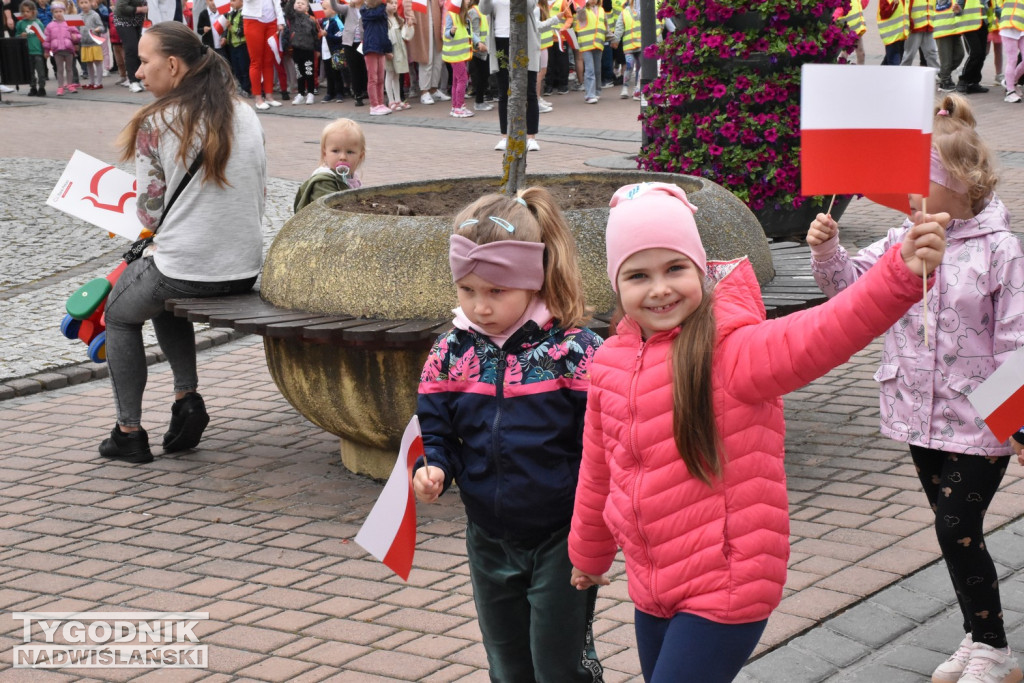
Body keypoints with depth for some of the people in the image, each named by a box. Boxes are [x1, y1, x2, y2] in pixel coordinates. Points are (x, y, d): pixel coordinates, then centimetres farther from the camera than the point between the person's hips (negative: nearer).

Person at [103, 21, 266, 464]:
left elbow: (150, 210, -7)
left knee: (119, 314, 25)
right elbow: (259, 196, 9)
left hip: (183, 270, -6)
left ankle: (129, 433, 22)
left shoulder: (157, 123, -13)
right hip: (245, 270, 6)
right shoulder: (245, 115, 3)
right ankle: (187, 398, 19)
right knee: (164, 300, 35)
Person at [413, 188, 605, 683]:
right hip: (491, 543, 5)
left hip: (561, 540, -5)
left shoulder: (575, 352, -15)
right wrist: (432, 470, -15)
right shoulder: (450, 354, -2)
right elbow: (436, 433, 7)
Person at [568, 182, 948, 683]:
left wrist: (902, 275, -54)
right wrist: (588, 554, 31)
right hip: (652, 589, 7)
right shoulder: (610, 363, 3)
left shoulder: (729, 348, -17)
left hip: (724, 592, -7)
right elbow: (599, 472, 18)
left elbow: (815, 338, -38)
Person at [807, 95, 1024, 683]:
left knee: (957, 529, -8)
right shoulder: (904, 239, 4)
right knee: (955, 530, 15)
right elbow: (852, 284, 6)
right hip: (920, 414, 6)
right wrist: (829, 250, -14)